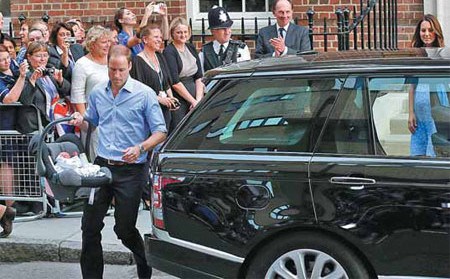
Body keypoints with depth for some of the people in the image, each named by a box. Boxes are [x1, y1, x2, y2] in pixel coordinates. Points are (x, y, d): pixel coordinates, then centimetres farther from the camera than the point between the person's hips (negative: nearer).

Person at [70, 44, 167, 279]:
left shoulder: (144, 94, -5)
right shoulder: (97, 93, 9)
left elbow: (160, 132, -5)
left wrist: (140, 148, -22)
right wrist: (81, 120, 0)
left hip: (131, 170, -4)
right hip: (102, 165, 4)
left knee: (124, 229, 2)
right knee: (90, 225, 2)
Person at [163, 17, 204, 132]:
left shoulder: (191, 48, 13)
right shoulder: (169, 52, -7)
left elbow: (199, 77, 9)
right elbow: (175, 83, -12)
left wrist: (199, 99, -4)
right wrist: (193, 101, -11)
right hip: (178, 100, -6)